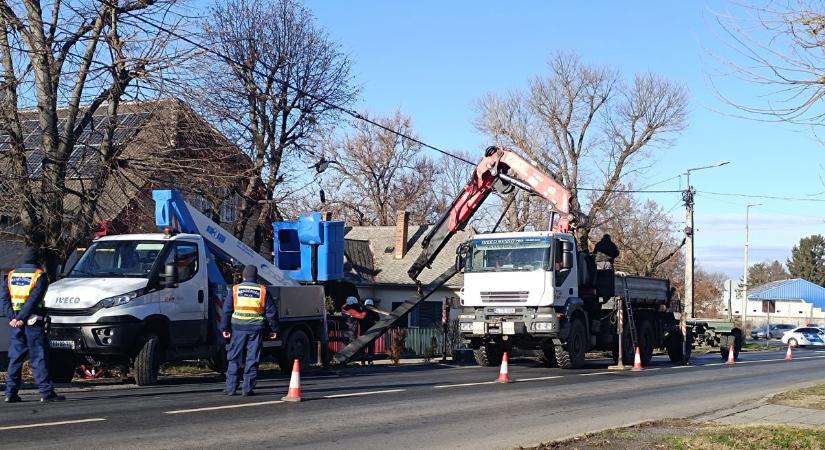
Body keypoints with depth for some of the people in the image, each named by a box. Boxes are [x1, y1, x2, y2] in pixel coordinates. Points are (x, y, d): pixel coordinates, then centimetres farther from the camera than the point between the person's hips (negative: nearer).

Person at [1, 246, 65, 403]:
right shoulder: (39, 275, -4)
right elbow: (34, 299, -15)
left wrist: (13, 317, -6)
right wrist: (21, 318, -16)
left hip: (16, 323, 5)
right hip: (33, 322, -5)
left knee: (15, 358, 10)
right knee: (39, 358, -5)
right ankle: (46, 392, -7)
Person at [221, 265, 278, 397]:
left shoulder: (235, 290, 4)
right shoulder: (263, 291, 4)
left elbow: (227, 310, 3)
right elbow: (271, 312, 5)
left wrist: (225, 328, 10)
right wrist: (274, 329, 13)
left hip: (238, 328, 0)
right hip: (256, 329, 0)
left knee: (234, 358, 8)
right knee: (252, 360, 4)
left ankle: (231, 387, 7)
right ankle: (247, 389, 3)